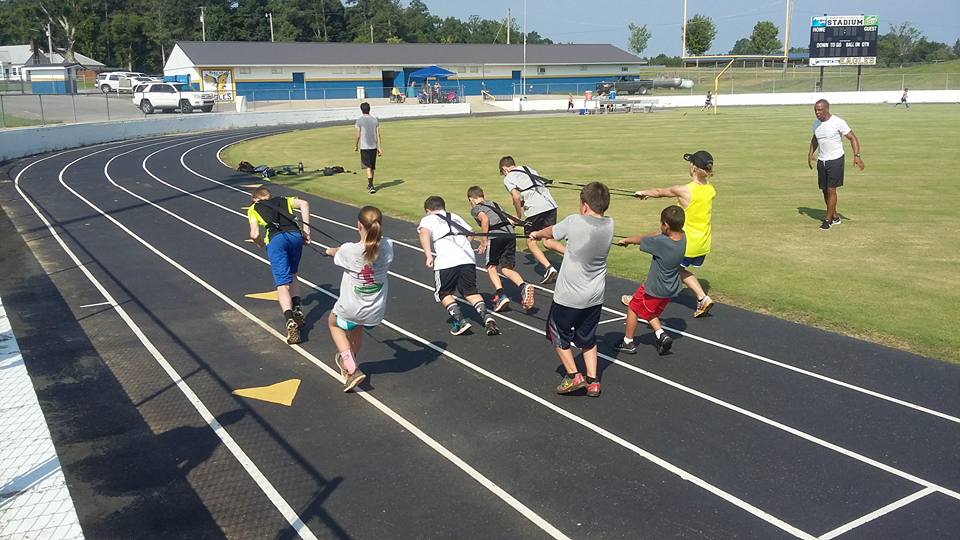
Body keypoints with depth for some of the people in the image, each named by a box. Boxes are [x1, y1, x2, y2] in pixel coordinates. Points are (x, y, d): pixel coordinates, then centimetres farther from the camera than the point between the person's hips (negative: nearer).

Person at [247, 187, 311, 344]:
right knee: (292, 275, 25)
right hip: (295, 234, 3)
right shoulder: (283, 200, 32)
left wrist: (262, 244, 30)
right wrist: (306, 228, 12)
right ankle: (298, 310, 8)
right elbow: (304, 204, 12)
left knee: (283, 284, -7)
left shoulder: (253, 208, 25)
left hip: (275, 239, -3)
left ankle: (290, 321, -27)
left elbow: (254, 234, 9)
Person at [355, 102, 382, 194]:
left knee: (368, 166, -6)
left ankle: (371, 186, -18)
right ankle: (370, 184, 28)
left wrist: (356, 146, 9)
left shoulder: (359, 120, -6)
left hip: (364, 147, -4)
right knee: (372, 167, 15)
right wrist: (379, 148, 5)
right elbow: (378, 135, 3)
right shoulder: (375, 120, 5)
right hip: (374, 146, 4)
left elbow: (358, 135, -6)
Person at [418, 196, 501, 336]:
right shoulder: (455, 217, 30)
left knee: (444, 294, 13)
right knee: (470, 291, 14)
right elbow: (470, 234, 21)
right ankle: (486, 317, -7)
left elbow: (424, 232, -6)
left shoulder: (427, 219, 16)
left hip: (446, 261, -4)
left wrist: (428, 255, -14)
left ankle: (460, 320, -5)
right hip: (468, 257, 4)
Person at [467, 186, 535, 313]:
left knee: (491, 267, 14)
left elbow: (484, 219, -10)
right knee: (507, 269, 12)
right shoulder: (495, 204, 31)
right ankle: (523, 286, -15)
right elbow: (510, 219, 21)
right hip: (510, 234, 5)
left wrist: (483, 243, -8)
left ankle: (501, 296, -2)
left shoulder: (475, 209, 12)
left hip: (496, 236, -5)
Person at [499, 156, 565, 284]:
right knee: (548, 241, 12)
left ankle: (549, 268, -6)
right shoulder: (529, 170, 25)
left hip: (535, 209, -6)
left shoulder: (508, 178, 5)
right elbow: (543, 185, 19)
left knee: (531, 242, 9)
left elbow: (516, 197, -10)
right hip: (550, 204, 6)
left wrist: (519, 216, 3)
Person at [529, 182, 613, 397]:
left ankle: (573, 375, 11)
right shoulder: (609, 225, -5)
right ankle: (593, 381, 18)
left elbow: (550, 231, 0)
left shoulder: (574, 222, -19)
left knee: (558, 334, 16)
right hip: (595, 297, 5)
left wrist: (537, 234, 24)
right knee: (587, 338, 20)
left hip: (569, 296, -5)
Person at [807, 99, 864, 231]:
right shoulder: (816, 124, 4)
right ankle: (835, 216, 24)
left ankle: (828, 219, 1)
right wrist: (810, 153, 11)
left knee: (831, 190, -7)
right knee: (824, 190, 9)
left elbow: (853, 138, -12)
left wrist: (856, 155, -23)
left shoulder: (838, 122, -15)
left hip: (835, 160, -6)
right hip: (821, 161, 6)